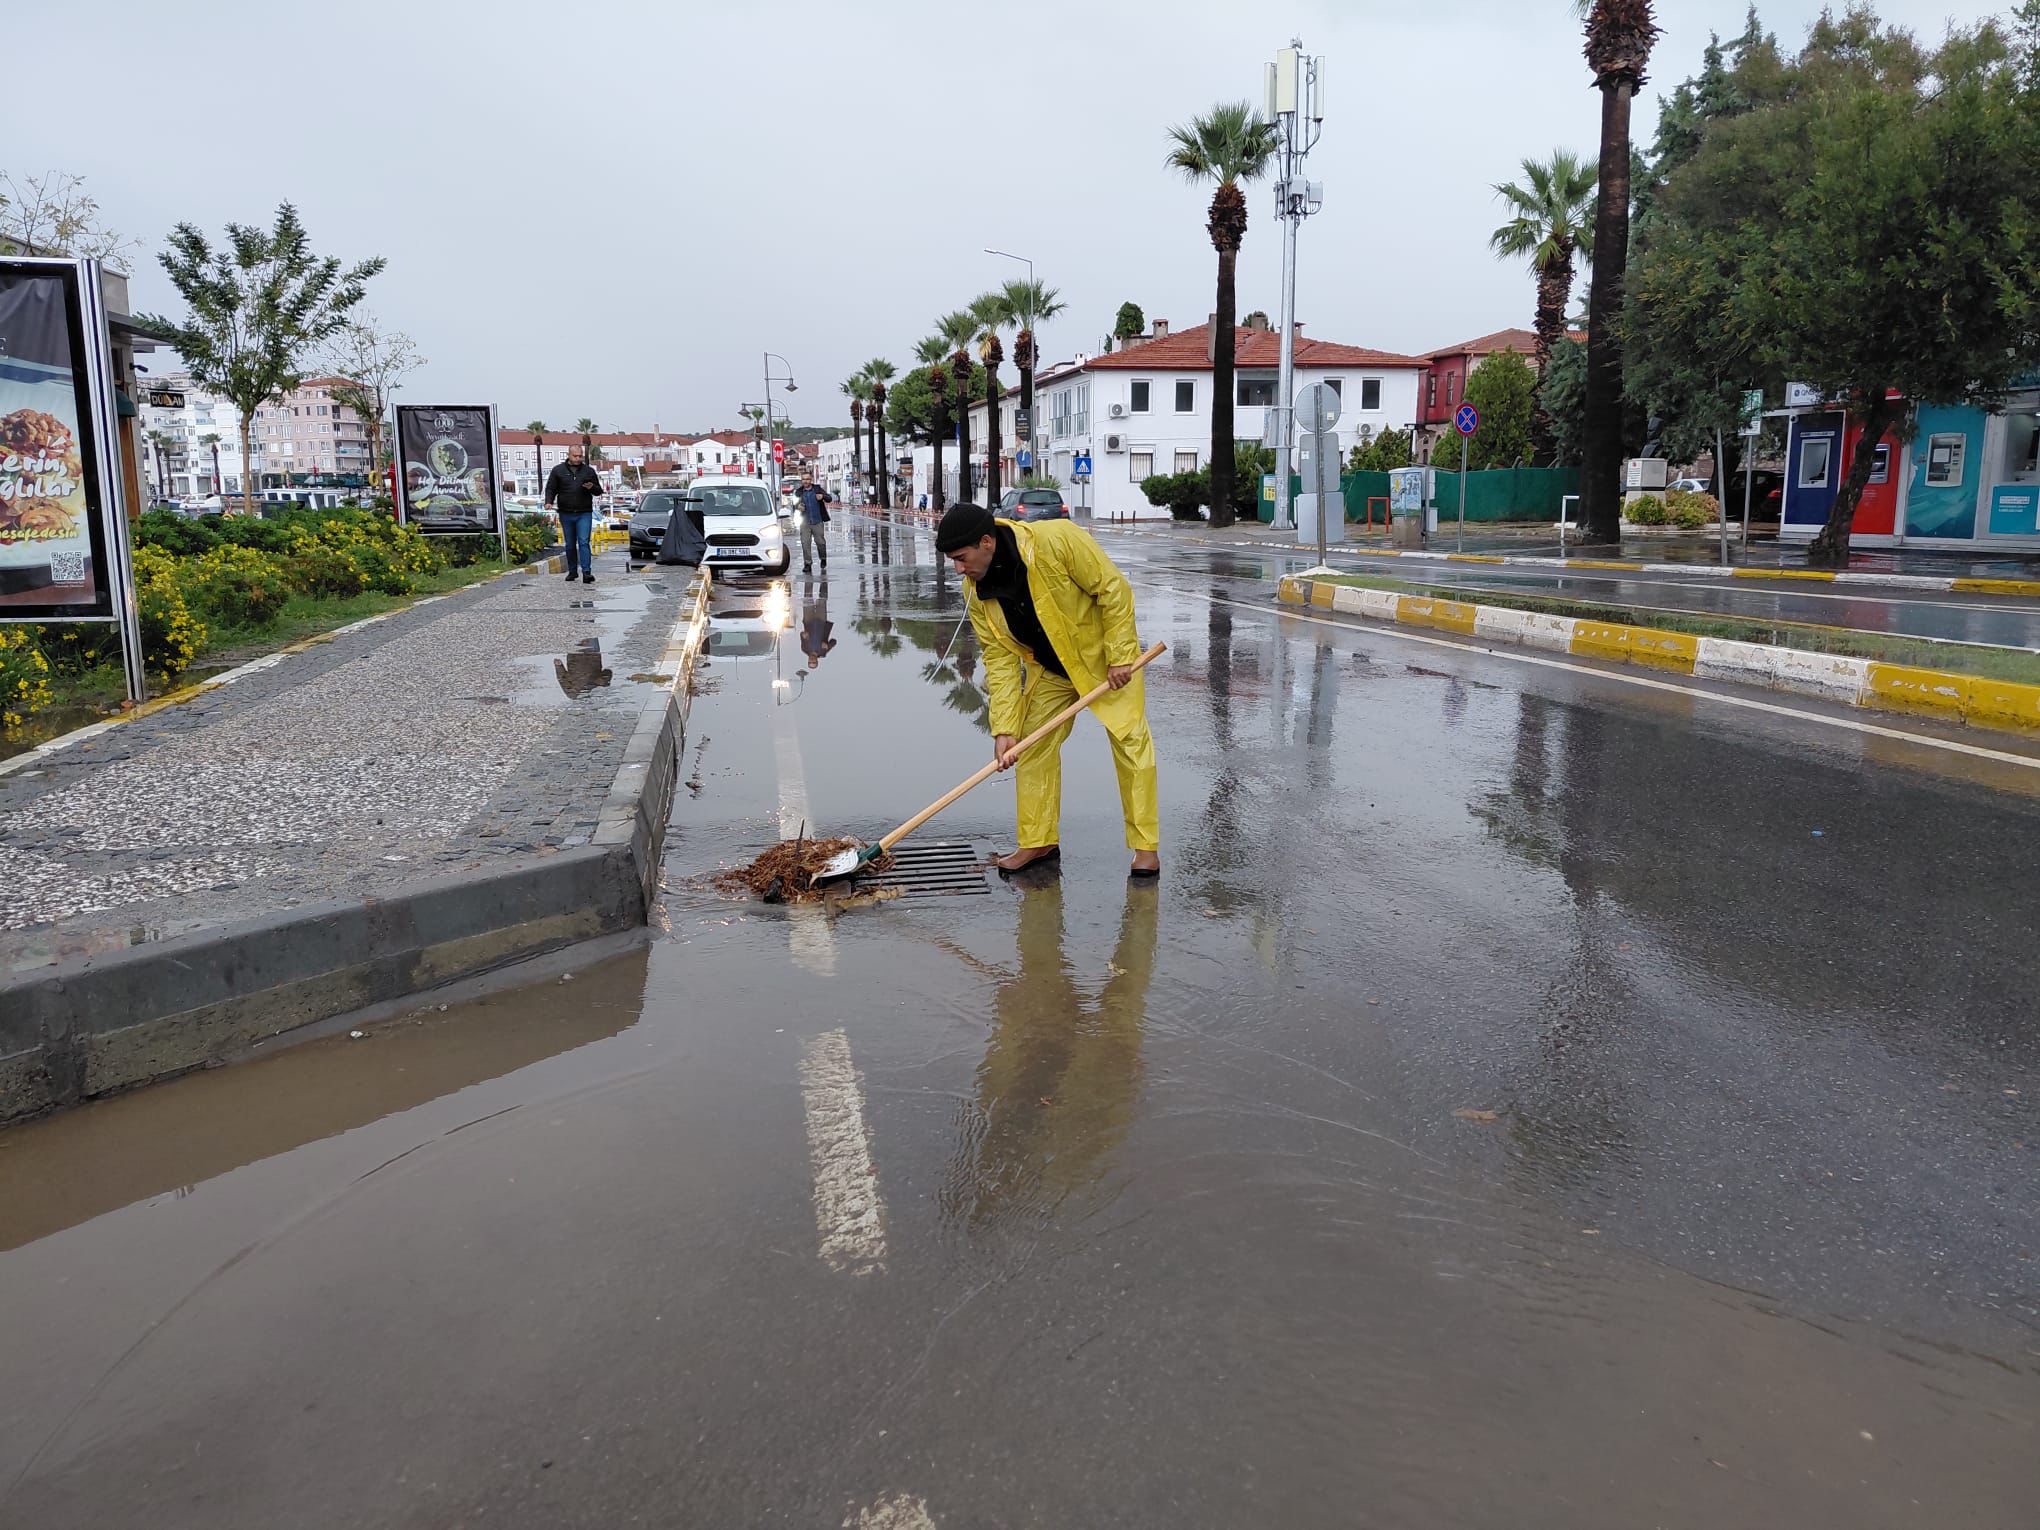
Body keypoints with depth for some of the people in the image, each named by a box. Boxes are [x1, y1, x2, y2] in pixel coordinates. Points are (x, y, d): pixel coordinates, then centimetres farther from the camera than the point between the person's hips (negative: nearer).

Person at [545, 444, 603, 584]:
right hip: (565, 514, 1)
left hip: (584, 514, -1)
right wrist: (549, 502, -10)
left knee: (584, 542, -12)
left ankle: (586, 572, -17)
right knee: (570, 544, 10)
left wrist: (592, 487, -11)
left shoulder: (589, 471, 9)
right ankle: (572, 571, 21)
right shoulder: (558, 470, 7)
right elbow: (551, 488, 9)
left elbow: (599, 491, 12)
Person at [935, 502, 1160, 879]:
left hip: (1108, 655, -5)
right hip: (1049, 669, 5)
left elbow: (1113, 589, -24)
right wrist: (1004, 728, -17)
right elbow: (1000, 658, -11)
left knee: (1130, 743, -6)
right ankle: (1039, 842, 18)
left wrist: (1121, 655, -24)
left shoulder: (1056, 540, -32)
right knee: (1032, 746, 5)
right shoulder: (977, 591, -14)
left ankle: (1146, 847, 3)